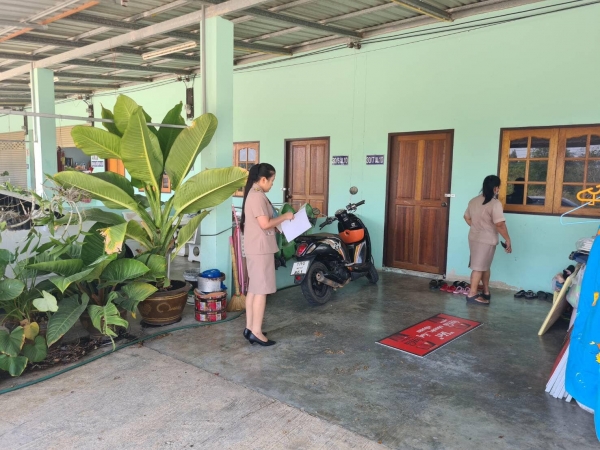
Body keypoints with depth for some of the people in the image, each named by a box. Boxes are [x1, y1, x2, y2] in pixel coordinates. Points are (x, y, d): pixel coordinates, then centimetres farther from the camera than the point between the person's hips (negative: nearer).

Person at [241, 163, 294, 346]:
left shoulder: (253, 194, 14)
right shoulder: (258, 196, -18)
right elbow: (265, 224, -23)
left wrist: (279, 222, 13)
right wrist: (284, 217, -10)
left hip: (255, 248, 10)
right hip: (260, 249, -10)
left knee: (253, 288, 13)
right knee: (261, 289, -5)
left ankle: (249, 327, 19)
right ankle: (256, 332, 1)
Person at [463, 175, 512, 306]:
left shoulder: (474, 201, 5)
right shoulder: (495, 204, -18)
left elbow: (467, 217, 16)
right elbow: (500, 224, -23)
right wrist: (508, 240, -14)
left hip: (474, 238, 8)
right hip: (486, 240, -8)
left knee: (485, 266, 19)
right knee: (479, 267, -2)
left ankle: (486, 292, 28)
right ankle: (472, 295, 2)